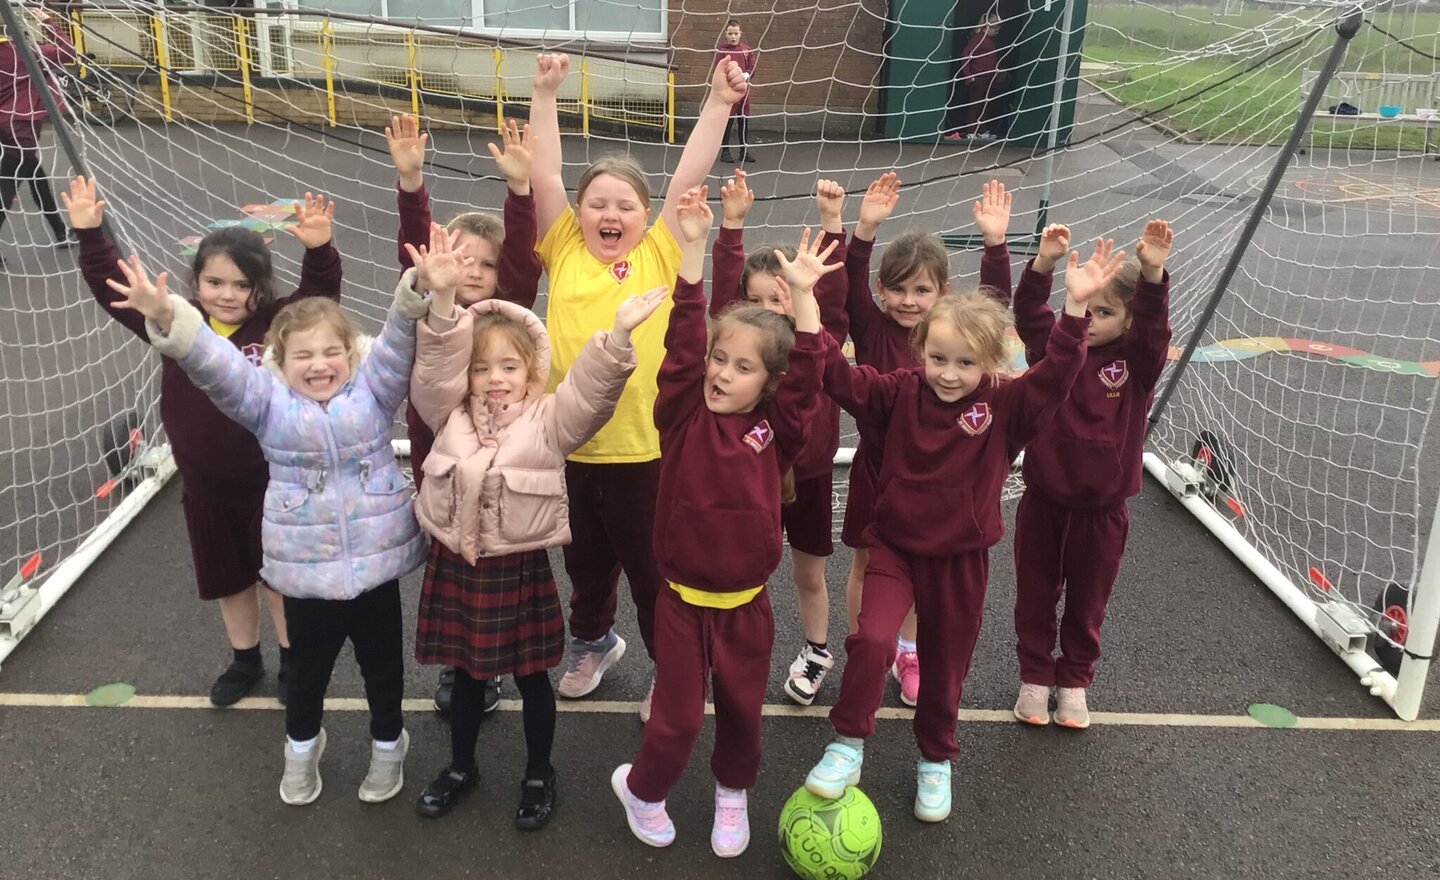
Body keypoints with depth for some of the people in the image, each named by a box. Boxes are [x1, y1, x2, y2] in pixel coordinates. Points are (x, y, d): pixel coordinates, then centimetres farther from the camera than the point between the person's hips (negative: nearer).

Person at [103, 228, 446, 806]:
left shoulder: (373, 389, -3)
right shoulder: (266, 400, -4)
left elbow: (401, 339, -16)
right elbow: (212, 362, -17)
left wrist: (422, 289, -34)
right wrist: (166, 319, -35)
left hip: (376, 560, 0)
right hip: (305, 570, 0)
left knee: (382, 661, 18)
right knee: (308, 665, 20)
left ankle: (388, 746, 42)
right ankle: (301, 747, 47)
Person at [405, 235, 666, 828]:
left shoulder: (549, 421, -6)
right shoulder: (450, 416, 1)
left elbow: (592, 391, -19)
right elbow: (437, 364, -11)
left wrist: (618, 336, -35)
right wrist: (443, 305, -27)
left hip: (519, 568, -2)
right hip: (455, 565, 3)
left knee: (531, 675, 12)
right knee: (466, 673, 19)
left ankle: (539, 775, 31)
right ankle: (460, 765, 40)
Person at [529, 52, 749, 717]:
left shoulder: (660, 255, -1)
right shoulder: (564, 251, 3)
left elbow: (687, 179, -6)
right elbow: (544, 177, -2)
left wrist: (718, 103, -9)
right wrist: (546, 93, -5)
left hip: (642, 447, -2)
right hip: (568, 445, 3)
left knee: (653, 569, 12)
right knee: (585, 561, 24)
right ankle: (592, 640, 49)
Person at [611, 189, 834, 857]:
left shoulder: (775, 431, -7)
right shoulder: (683, 417, -9)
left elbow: (807, 374, -19)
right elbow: (682, 340, -18)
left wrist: (804, 295, -28)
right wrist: (692, 247, -24)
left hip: (746, 603, 1)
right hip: (683, 598, -1)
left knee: (742, 710, 18)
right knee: (677, 717, 8)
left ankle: (732, 794, 46)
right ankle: (640, 787, 38)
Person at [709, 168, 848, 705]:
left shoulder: (822, 339, -9)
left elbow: (834, 287, -20)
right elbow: (723, 284, -19)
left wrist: (831, 222, -29)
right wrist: (732, 223, -30)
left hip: (810, 476, 0)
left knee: (809, 575, 17)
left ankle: (816, 652, 38)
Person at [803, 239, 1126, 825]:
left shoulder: (1007, 408, -12)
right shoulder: (902, 393, -9)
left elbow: (1055, 376, -26)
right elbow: (840, 378, -17)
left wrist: (1076, 308, -39)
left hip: (961, 557, 1)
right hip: (896, 546, 0)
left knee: (945, 666, 15)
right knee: (872, 638, -22)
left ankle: (935, 760, 39)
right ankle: (848, 744, 0)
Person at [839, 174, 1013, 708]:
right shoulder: (871, 327, -10)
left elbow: (995, 299, -14)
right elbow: (846, 283, -23)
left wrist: (994, 241, -25)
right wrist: (865, 229, -36)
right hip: (875, 467, -1)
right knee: (866, 563, 12)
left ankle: (908, 654, 35)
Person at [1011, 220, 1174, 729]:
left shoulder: (1137, 363, -9)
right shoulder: (1053, 348, -5)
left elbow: (1154, 325, -27)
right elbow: (1029, 310, -19)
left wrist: (1153, 273, -44)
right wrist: (1045, 262, -36)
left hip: (1102, 508, -1)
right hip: (1043, 500, 1)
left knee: (1087, 602, 16)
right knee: (1035, 596, 15)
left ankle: (1074, 682, 35)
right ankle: (1035, 676, 33)